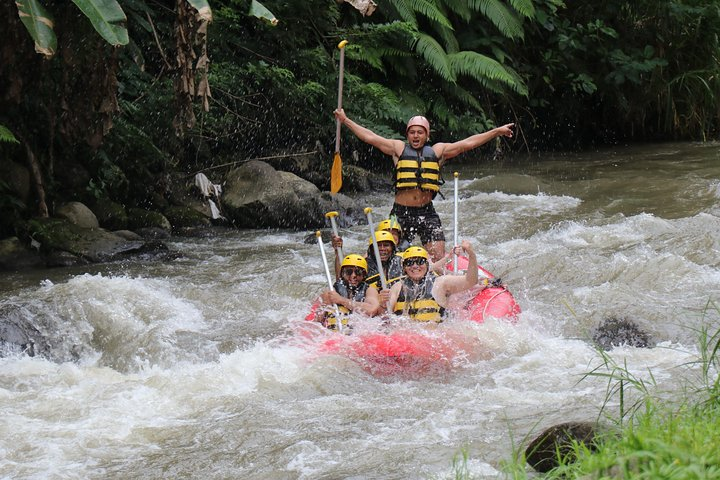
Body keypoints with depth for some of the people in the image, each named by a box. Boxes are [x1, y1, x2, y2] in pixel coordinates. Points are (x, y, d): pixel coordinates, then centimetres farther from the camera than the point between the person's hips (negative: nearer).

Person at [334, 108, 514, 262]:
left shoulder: (438, 151, 9)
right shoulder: (399, 148, 6)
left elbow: (468, 143, 7)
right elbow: (369, 137, 5)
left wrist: (497, 132, 4)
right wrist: (345, 120, 2)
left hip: (427, 213, 1)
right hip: (401, 213, -1)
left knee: (439, 260, -7)